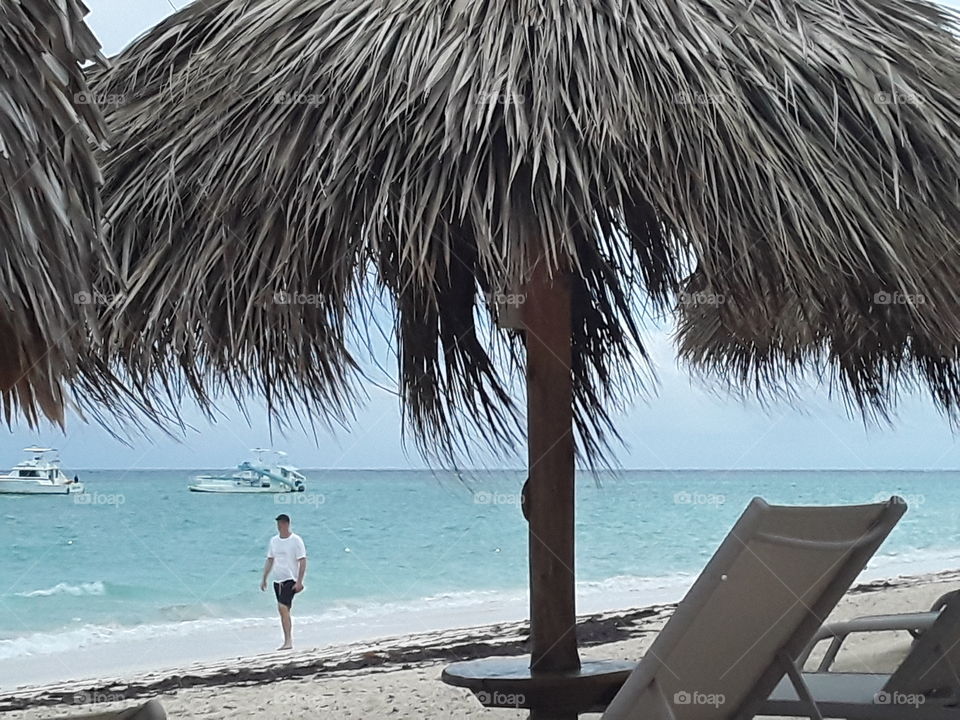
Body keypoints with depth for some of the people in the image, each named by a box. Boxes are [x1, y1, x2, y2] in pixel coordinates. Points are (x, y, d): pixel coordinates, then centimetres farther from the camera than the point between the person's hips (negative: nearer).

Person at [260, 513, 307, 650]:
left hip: (290, 579, -7)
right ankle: (287, 641, 16)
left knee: (282, 607, -20)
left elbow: (302, 562, -9)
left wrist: (299, 582, -16)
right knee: (284, 610, 9)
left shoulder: (296, 540, -7)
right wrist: (264, 579, 15)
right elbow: (269, 560, 19)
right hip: (277, 580, 7)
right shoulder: (273, 541, 11)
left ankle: (288, 641, -19)